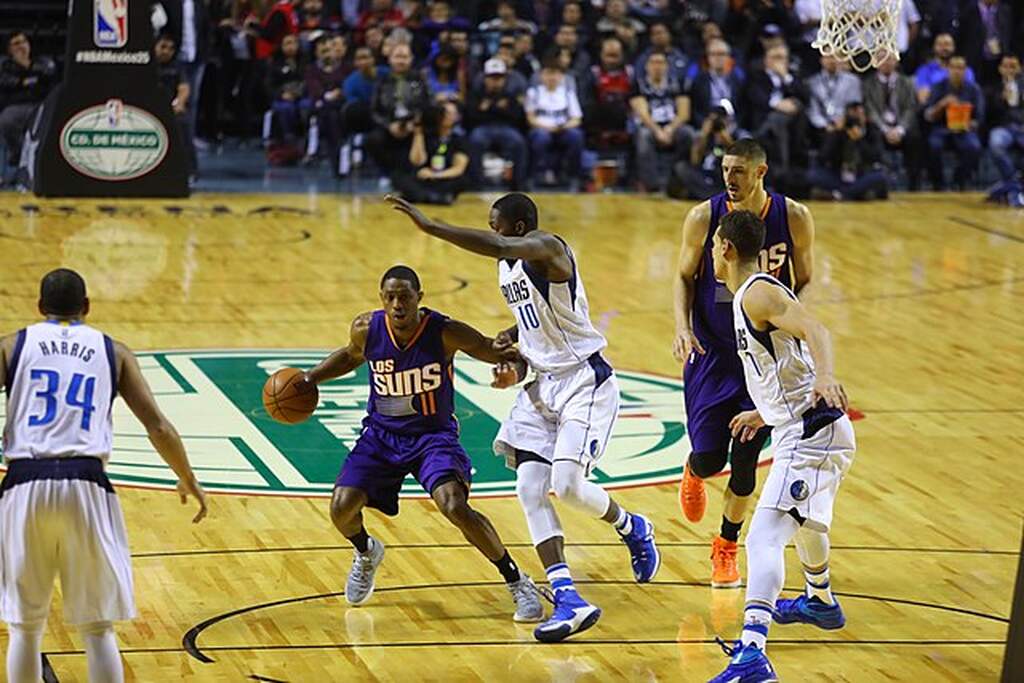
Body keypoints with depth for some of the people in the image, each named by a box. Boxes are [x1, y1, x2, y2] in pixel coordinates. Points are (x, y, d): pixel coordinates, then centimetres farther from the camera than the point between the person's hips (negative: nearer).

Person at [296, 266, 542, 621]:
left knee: (455, 506, -26)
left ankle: (518, 584, -8)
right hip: (381, 433, 3)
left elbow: (504, 355, -15)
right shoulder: (366, 329, -12)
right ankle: (366, 553, 28)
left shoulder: (446, 332, -22)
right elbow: (351, 355, 13)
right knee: (341, 507, -11)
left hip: (432, 433, -3)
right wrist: (311, 378, 1)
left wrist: (510, 370, -39)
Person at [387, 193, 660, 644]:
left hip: (585, 381, -9)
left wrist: (429, 226, -43)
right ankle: (567, 602, -9)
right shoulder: (508, 265, 8)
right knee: (529, 488, -6)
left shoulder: (545, 248, -20)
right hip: (544, 383, 9)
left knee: (567, 483, -18)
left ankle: (632, 528, 16)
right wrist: (513, 335, 5)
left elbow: (498, 247, -41)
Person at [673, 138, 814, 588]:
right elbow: (685, 277, 1)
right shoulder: (704, 217, -12)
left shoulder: (794, 218, -11)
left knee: (745, 459, 0)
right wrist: (683, 327, -15)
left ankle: (726, 547, 23)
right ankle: (692, 474, 38)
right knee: (708, 458, -3)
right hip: (711, 351, 0)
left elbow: (805, 282, 2)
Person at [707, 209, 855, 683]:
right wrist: (766, 413, 41)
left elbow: (814, 330, -29)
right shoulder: (753, 293, 18)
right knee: (802, 520, 36)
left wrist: (825, 377, -48)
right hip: (806, 429, 11)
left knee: (764, 537, -23)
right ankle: (821, 603, 62)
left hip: (810, 433, -11)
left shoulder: (758, 293, -12)